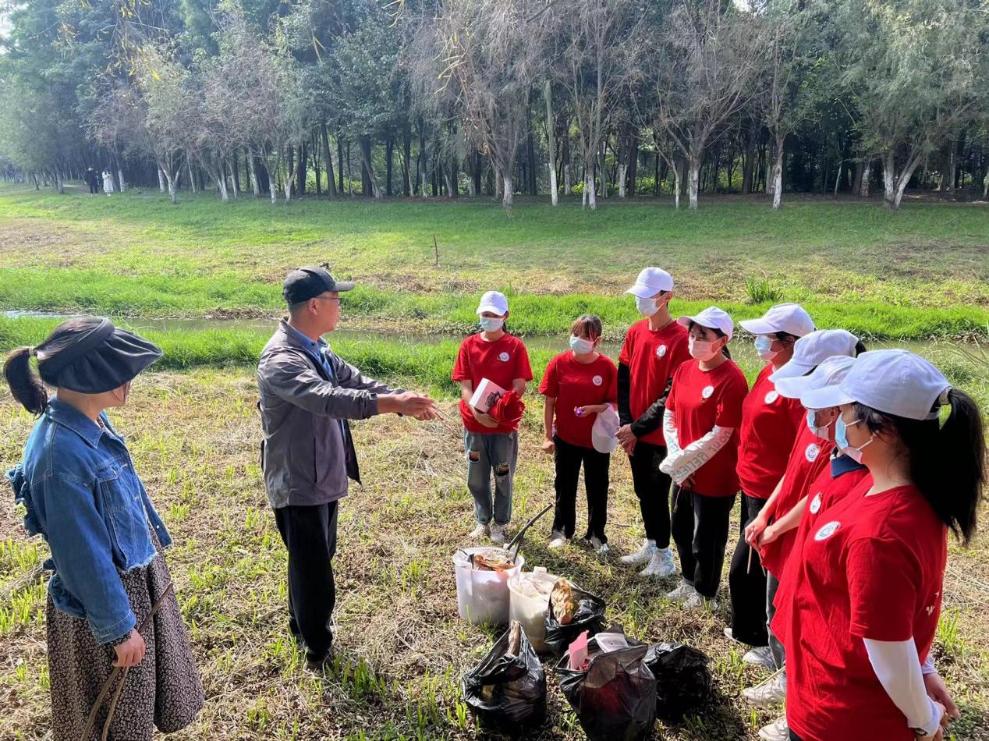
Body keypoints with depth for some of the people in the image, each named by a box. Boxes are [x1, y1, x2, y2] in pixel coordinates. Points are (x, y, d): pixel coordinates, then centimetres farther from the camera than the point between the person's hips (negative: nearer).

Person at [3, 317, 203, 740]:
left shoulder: (90, 420, -7)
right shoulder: (61, 455, -33)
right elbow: (85, 556, -25)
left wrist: (156, 539, 20)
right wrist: (118, 627, -15)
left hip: (139, 574, 8)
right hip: (106, 594, -8)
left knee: (141, 696, 30)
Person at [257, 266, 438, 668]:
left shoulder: (317, 351, 6)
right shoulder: (281, 359, -26)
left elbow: (356, 381, 5)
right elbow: (329, 398, -41)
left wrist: (405, 401, -8)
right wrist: (394, 403, -47)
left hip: (323, 478, 10)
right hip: (298, 484, -10)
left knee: (314, 559, 25)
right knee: (315, 573, 5)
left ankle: (301, 624, 46)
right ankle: (318, 647, 25)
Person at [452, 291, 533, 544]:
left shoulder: (515, 346, -5)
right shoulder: (469, 345, 1)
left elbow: (520, 386, -8)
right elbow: (465, 385, -4)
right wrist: (477, 411, -20)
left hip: (505, 424, -2)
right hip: (474, 424, 2)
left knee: (503, 476, 10)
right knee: (477, 477, 12)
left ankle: (500, 524, 27)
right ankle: (482, 521, 31)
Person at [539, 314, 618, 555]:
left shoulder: (607, 367, -11)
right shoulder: (559, 363, -8)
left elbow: (614, 403, -5)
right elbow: (549, 402, -2)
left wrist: (596, 408, -25)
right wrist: (548, 436, -2)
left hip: (597, 439, -1)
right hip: (565, 438, 1)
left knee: (597, 488, 13)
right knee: (565, 486, 16)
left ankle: (596, 533, 31)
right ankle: (562, 529, 35)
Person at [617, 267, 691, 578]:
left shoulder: (680, 338, -16)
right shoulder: (635, 332, 4)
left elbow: (672, 394, -18)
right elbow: (623, 379, 6)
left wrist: (637, 427, -15)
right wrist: (626, 424, -3)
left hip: (661, 434, -6)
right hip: (633, 432, 6)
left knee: (658, 494, 5)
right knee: (643, 491, 18)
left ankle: (664, 557, 22)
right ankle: (650, 545, 35)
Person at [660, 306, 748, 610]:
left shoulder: (731, 380, -21)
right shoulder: (684, 370, 2)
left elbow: (720, 436, -22)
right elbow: (669, 416, 5)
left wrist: (681, 462, -15)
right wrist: (678, 463, -5)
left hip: (714, 478, -7)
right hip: (682, 473, 7)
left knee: (706, 542, 10)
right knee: (681, 531, 23)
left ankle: (704, 595, 34)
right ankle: (689, 582, 46)